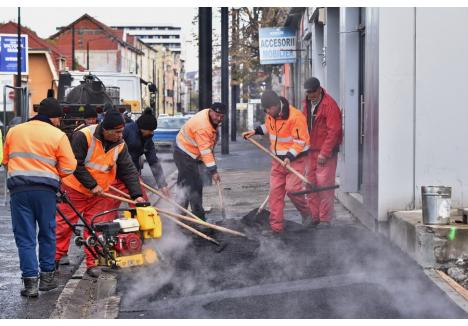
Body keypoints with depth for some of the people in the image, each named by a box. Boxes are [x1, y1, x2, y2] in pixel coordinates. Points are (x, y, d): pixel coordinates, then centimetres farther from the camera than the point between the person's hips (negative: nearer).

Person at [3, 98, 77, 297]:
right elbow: (69, 167, -3)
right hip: (45, 189, -1)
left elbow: (5, 160, 19)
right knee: (47, 234, 15)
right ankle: (47, 276, 21)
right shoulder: (58, 135, -1)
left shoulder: (14, 131, 10)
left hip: (18, 188, 2)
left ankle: (30, 281, -1)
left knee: (24, 236, 4)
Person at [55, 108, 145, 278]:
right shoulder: (83, 136, -22)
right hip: (75, 189, -4)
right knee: (64, 223, 2)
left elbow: (129, 171, -4)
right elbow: (76, 165, -21)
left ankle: (92, 263, 11)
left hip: (99, 193, 4)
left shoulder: (120, 145, -5)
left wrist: (136, 194, -13)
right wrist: (92, 185, -21)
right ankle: (55, 258, 15)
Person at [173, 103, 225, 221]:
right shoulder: (202, 127, -32)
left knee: (184, 184, 18)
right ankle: (199, 218, -9)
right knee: (194, 185, -11)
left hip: (186, 152, 10)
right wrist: (213, 171, -35)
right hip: (184, 155, -10)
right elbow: (205, 151, -34)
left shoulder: (212, 119, -1)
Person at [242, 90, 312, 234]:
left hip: (295, 159, -7)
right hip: (278, 160, 7)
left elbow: (300, 142, -21)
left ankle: (307, 214, 11)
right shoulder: (271, 115, 1)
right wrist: (255, 131, 11)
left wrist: (289, 157, -29)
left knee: (292, 188, -16)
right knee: (275, 191, 1)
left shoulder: (295, 116, -23)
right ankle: (276, 226, 6)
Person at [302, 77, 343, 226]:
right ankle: (313, 216, 18)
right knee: (310, 184, 10)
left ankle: (325, 219, -2)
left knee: (324, 184, -8)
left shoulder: (329, 105, -14)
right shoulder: (307, 104, 11)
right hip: (310, 151, 8)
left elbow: (334, 131, -19)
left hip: (326, 152, -8)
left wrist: (324, 153, -20)